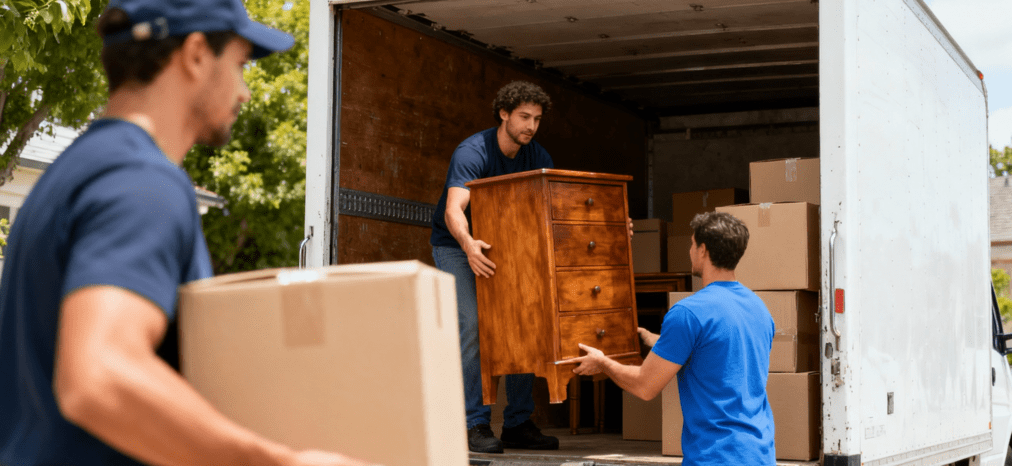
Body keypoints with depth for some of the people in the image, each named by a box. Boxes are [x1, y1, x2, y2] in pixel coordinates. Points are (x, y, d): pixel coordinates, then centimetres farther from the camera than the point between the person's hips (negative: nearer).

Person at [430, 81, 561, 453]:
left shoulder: (536, 157, -5)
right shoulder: (472, 152, -25)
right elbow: (453, 210, -39)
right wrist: (468, 244, -59)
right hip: (455, 244, -6)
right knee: (473, 325, -20)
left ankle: (517, 425, 5)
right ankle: (474, 426, -16)